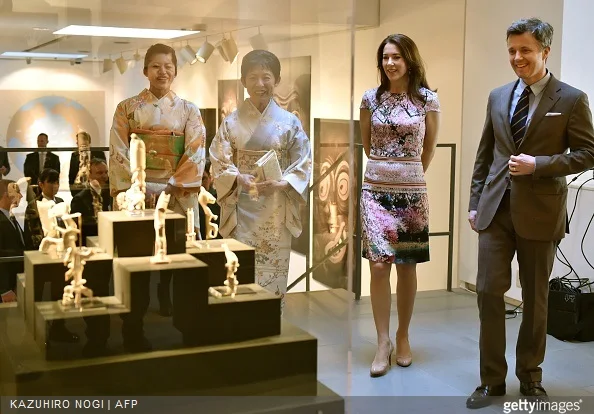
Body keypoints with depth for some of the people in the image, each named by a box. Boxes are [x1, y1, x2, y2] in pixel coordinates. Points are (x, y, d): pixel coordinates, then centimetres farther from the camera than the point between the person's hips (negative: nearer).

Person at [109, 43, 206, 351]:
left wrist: (170, 188, -11)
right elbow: (119, 155, -1)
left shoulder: (188, 110, 6)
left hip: (176, 197, 1)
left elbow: (195, 156, -1)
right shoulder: (127, 109, 5)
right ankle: (133, 333, 5)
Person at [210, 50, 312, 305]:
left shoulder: (289, 122, 2)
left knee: (273, 271, 2)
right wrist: (240, 179, -18)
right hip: (241, 209, 0)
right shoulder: (232, 122, 2)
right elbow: (219, 163, 1)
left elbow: (303, 163, 1)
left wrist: (282, 183, -16)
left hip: (276, 212, 0)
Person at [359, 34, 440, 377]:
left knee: (407, 266, 7)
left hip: (412, 191, -1)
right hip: (375, 189, 1)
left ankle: (403, 337, 22)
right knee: (379, 265, -6)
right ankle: (383, 342, 4)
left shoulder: (427, 99, -1)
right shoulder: (370, 98, 3)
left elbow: (430, 145, 11)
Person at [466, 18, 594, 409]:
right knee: (489, 290, -1)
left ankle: (530, 375, 26)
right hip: (496, 208, 3)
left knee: (535, 298, 9)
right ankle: (492, 378, 13)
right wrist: (475, 200, 9)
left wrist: (538, 165, -16)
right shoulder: (498, 96, 9)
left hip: (540, 211, -3)